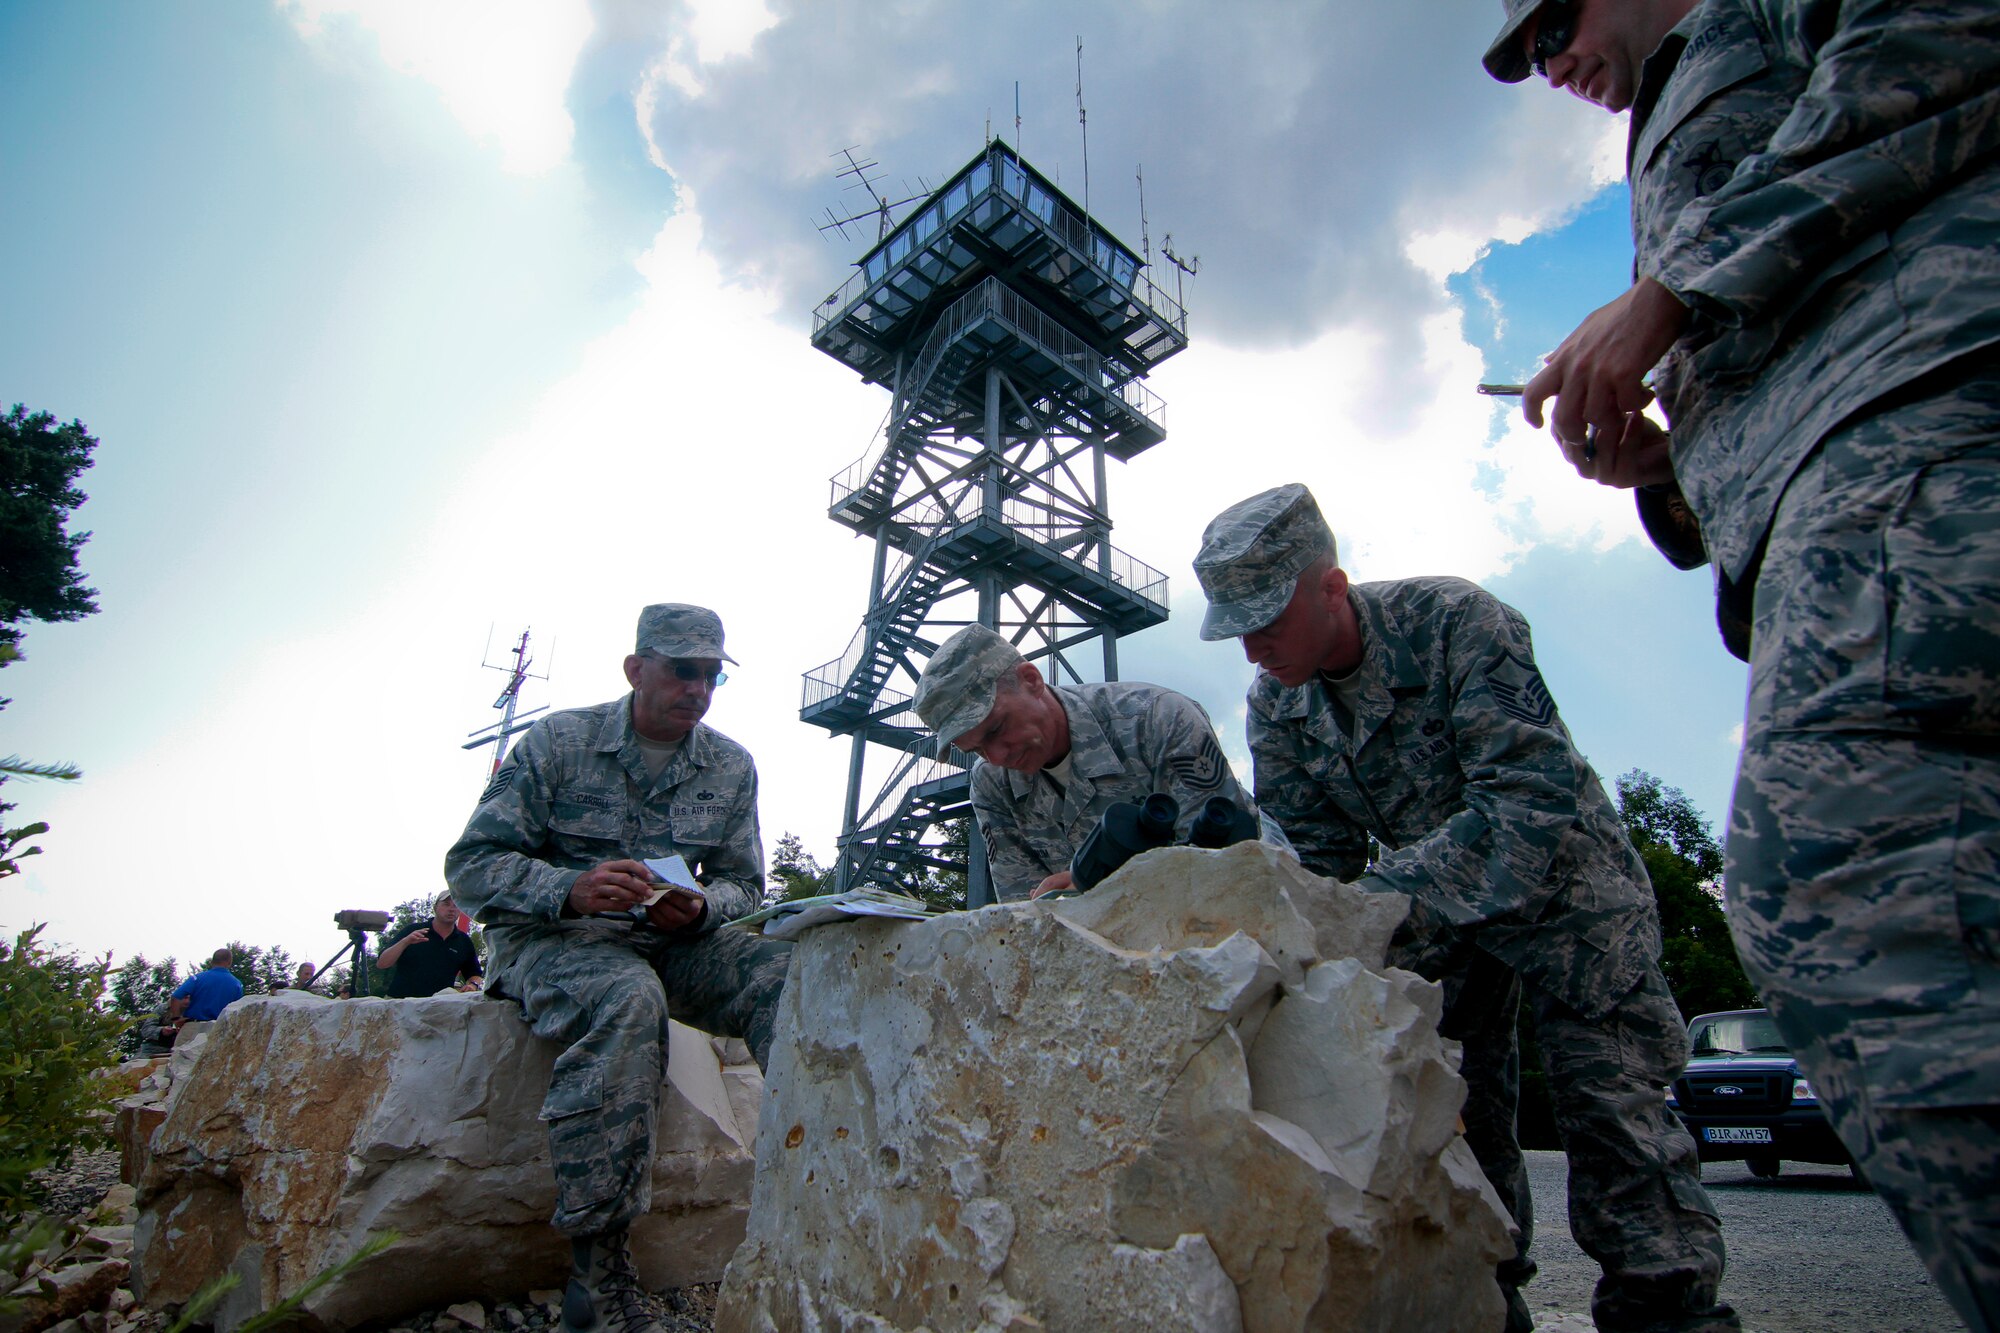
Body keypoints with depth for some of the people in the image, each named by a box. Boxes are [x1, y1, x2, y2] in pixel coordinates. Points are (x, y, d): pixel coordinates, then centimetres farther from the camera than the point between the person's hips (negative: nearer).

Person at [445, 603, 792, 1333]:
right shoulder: (559, 741, -6)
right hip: (547, 937, -3)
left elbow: (743, 882, 10)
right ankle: (599, 1266, -27)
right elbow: (471, 863, -7)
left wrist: (698, 908, -15)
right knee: (628, 997, -38)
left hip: (671, 942, 4)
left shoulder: (732, 768, 4)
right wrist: (570, 889, -26)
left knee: (789, 972, -24)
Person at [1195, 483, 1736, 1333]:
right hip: (1435, 898, 5)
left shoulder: (1455, 621, -30)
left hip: (1560, 877, -4)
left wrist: (1384, 903, -47)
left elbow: (1535, 798, -38)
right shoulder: (1274, 702, -13)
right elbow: (1316, 857, -8)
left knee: (1608, 1094, -8)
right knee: (1453, 1102, 4)